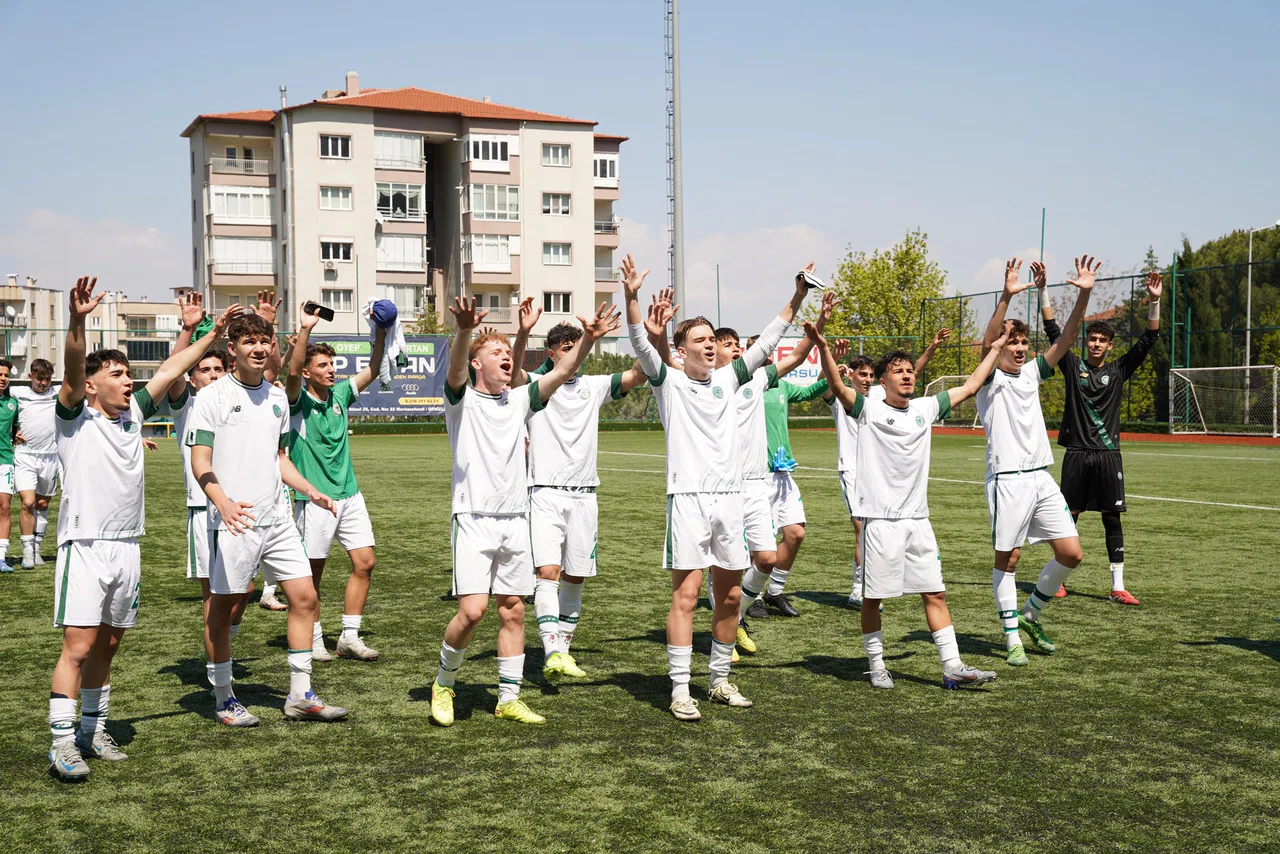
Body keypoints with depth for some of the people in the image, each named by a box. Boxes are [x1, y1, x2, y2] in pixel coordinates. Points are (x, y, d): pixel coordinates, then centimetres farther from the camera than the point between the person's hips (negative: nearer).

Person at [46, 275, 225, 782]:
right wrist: (77, 320, -36)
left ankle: (94, 732, 23)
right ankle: (63, 744, -5)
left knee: (106, 646, 13)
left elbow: (171, 369, 16)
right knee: (78, 647, -10)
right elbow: (72, 367, -20)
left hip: (127, 548, 6)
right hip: (85, 548, -6)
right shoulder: (74, 417, -3)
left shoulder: (133, 414, 12)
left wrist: (214, 334, 18)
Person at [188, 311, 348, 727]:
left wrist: (310, 490, 11)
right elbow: (200, 461, -12)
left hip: (277, 518, 6)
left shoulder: (277, 396, 13)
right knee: (222, 606, 3)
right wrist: (222, 501, -28)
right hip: (233, 522, -6)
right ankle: (224, 699, 17)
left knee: (304, 597, 3)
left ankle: (300, 696, 12)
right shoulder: (212, 396, -6)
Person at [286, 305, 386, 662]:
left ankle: (349, 637, 11)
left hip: (349, 494, 6)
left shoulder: (340, 394, 9)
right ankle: (314, 641, 14)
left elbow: (372, 369, 11)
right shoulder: (298, 400, -7)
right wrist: (305, 329, -33)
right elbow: (292, 371, -26)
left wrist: (380, 333, -1)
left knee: (364, 562, 2)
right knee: (313, 572, 3)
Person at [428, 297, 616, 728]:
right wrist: (464, 331, -43)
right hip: (474, 519, -5)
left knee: (513, 611, 6)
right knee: (472, 610, -13)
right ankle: (443, 683, 11)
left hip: (515, 521, 5)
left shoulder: (520, 400, 12)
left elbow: (561, 372, 1)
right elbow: (455, 369, -22)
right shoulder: (462, 400, -1)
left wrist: (589, 339, -16)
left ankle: (508, 699, 16)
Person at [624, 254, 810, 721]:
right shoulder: (668, 381, 1)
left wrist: (796, 300, 6)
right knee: (685, 594, -7)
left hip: (729, 496, 5)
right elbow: (641, 345, -13)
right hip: (688, 498, -5)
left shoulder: (727, 378, 13)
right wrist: (631, 297, -27)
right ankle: (680, 691, -4)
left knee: (730, 594, 10)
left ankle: (720, 680, 23)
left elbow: (766, 342, 13)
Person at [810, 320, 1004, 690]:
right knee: (872, 596, 3)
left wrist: (996, 349, 24)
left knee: (935, 593, 5)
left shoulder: (925, 408, 12)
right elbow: (837, 386, -20)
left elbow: (970, 386, 21)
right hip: (879, 518, -5)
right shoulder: (868, 409, -3)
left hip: (917, 518, 5)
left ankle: (952, 667, 9)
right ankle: (876, 667, 16)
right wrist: (822, 347, -36)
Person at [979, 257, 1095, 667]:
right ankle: (1013, 638, 10)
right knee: (1007, 558, 0)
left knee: (1071, 553, 1)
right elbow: (986, 341, -21)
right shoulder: (989, 378, -2)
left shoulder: (1031, 372, 14)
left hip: (1041, 477, 6)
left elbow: (1066, 339, 6)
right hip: (1007, 479, -6)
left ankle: (1030, 613, 22)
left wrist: (1084, 295, -6)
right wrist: (1006, 297, -34)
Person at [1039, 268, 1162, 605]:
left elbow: (1148, 339, -1)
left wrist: (1154, 302, -12)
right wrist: (1042, 290, -8)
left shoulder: (1118, 370, 6)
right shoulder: (1073, 366, 4)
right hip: (1076, 454, -1)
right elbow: (1053, 330, -1)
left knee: (1112, 520, 2)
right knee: (1068, 517, 5)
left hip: (1108, 455, 1)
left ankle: (1118, 586, 6)